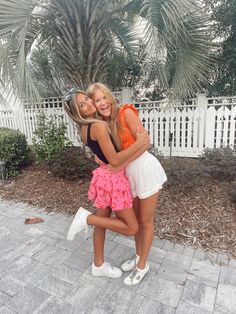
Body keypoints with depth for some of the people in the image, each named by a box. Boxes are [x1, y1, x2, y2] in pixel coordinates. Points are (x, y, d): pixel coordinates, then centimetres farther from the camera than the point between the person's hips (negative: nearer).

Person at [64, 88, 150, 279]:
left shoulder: (83, 128, 6)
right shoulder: (99, 126, -22)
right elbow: (115, 160, -22)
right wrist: (139, 143, -17)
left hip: (104, 175, 9)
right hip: (113, 178, -9)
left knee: (102, 222, 20)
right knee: (132, 228, 5)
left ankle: (99, 265, 37)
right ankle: (87, 218, 2)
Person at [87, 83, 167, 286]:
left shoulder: (126, 112, -13)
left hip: (145, 168, -6)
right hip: (129, 173, 6)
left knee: (146, 221, 9)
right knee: (136, 218, 20)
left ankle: (143, 265, 28)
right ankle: (138, 256, 42)